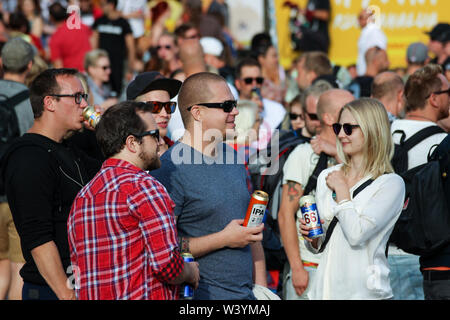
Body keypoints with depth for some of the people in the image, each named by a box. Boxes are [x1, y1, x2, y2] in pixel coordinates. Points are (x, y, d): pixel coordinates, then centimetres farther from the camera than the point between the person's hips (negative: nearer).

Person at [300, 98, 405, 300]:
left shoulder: (391, 183, -7)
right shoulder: (327, 176, 11)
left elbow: (357, 234, -19)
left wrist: (341, 189, -8)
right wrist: (311, 236, -2)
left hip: (364, 291, -5)